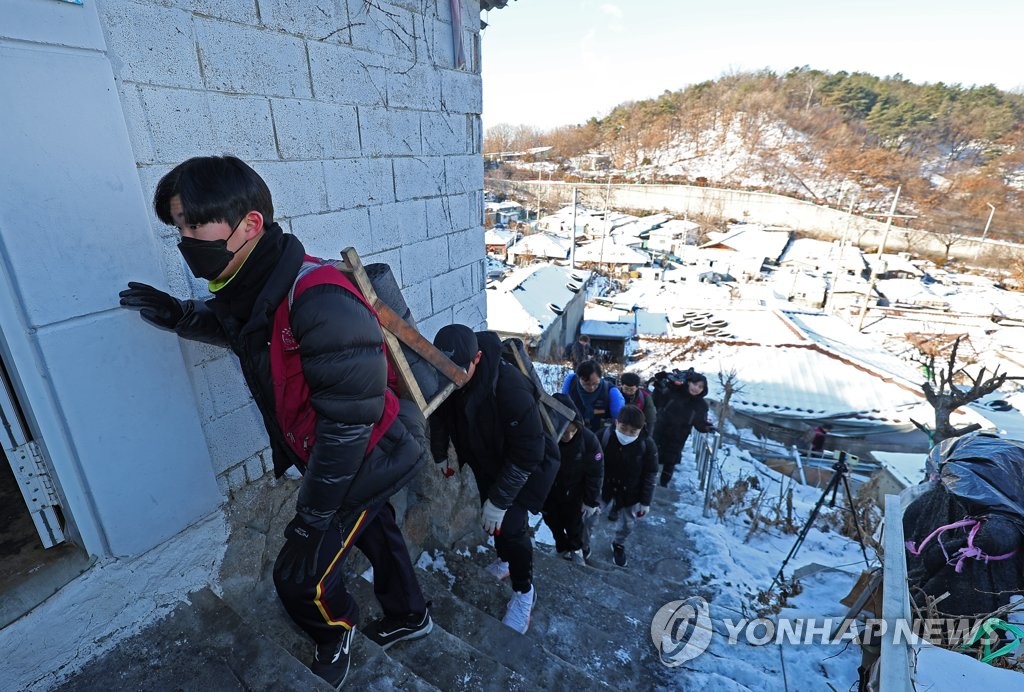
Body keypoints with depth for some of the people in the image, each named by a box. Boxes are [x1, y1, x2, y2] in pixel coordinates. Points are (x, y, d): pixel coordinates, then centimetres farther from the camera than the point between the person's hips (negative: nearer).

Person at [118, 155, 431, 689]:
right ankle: (409, 616, 55)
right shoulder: (250, 288, -6)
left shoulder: (319, 304, -36)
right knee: (373, 530, 27)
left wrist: (313, 513, -19)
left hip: (366, 462, -9)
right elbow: (240, 331, 20)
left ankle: (335, 638, 43)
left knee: (302, 576, 7)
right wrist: (181, 316, 3)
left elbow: (347, 423, -31)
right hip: (339, 457, 9)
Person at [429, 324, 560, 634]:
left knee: (510, 523, -10)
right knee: (490, 517, 17)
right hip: (485, 459, 6)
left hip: (526, 464, -6)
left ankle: (524, 593, 16)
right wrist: (440, 453, 5)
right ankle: (506, 560, 47)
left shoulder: (511, 388, -40)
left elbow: (528, 453, -33)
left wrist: (499, 500, -28)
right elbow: (439, 413, 2)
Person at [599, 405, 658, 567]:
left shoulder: (647, 447, -21)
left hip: (629, 494, 0)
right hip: (604, 488, 0)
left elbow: (650, 477, -8)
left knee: (627, 525, 17)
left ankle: (618, 545, 49)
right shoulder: (604, 436, -21)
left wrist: (645, 502, -4)